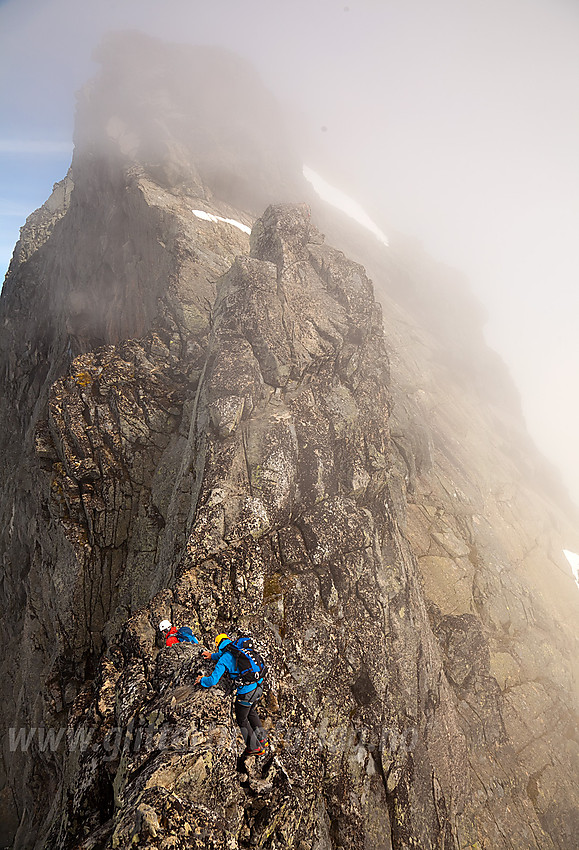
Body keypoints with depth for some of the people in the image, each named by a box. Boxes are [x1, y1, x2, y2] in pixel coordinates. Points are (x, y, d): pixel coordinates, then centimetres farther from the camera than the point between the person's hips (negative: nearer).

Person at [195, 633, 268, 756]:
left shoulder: (223, 660, -9)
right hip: (259, 684, 7)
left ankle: (254, 747, 27)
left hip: (247, 691, -7)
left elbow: (213, 681, -9)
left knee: (242, 719, 17)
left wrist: (201, 680, 11)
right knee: (251, 711, 30)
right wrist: (212, 655, 42)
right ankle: (262, 740, 37)